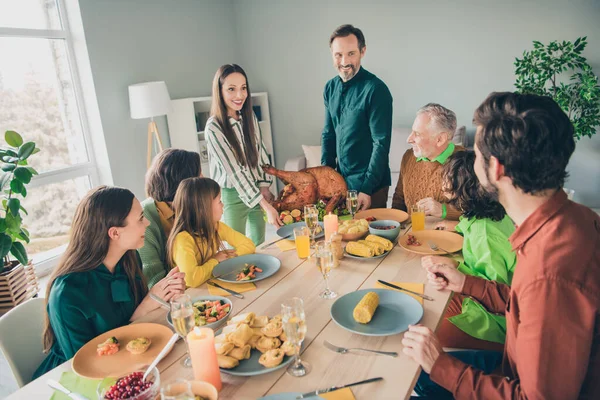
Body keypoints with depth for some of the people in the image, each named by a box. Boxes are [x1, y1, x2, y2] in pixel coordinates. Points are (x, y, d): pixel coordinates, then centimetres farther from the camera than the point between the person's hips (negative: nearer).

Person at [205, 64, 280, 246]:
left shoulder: (249, 116, -2)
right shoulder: (214, 128, -20)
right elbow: (234, 172, -21)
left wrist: (264, 187, 0)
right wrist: (267, 207, -23)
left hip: (256, 190, 5)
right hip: (233, 195, -5)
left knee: (259, 244, 17)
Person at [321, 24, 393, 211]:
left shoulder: (375, 89, -16)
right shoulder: (330, 88, 3)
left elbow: (381, 143, -17)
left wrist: (367, 188, -18)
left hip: (370, 185, -6)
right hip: (340, 180, 6)